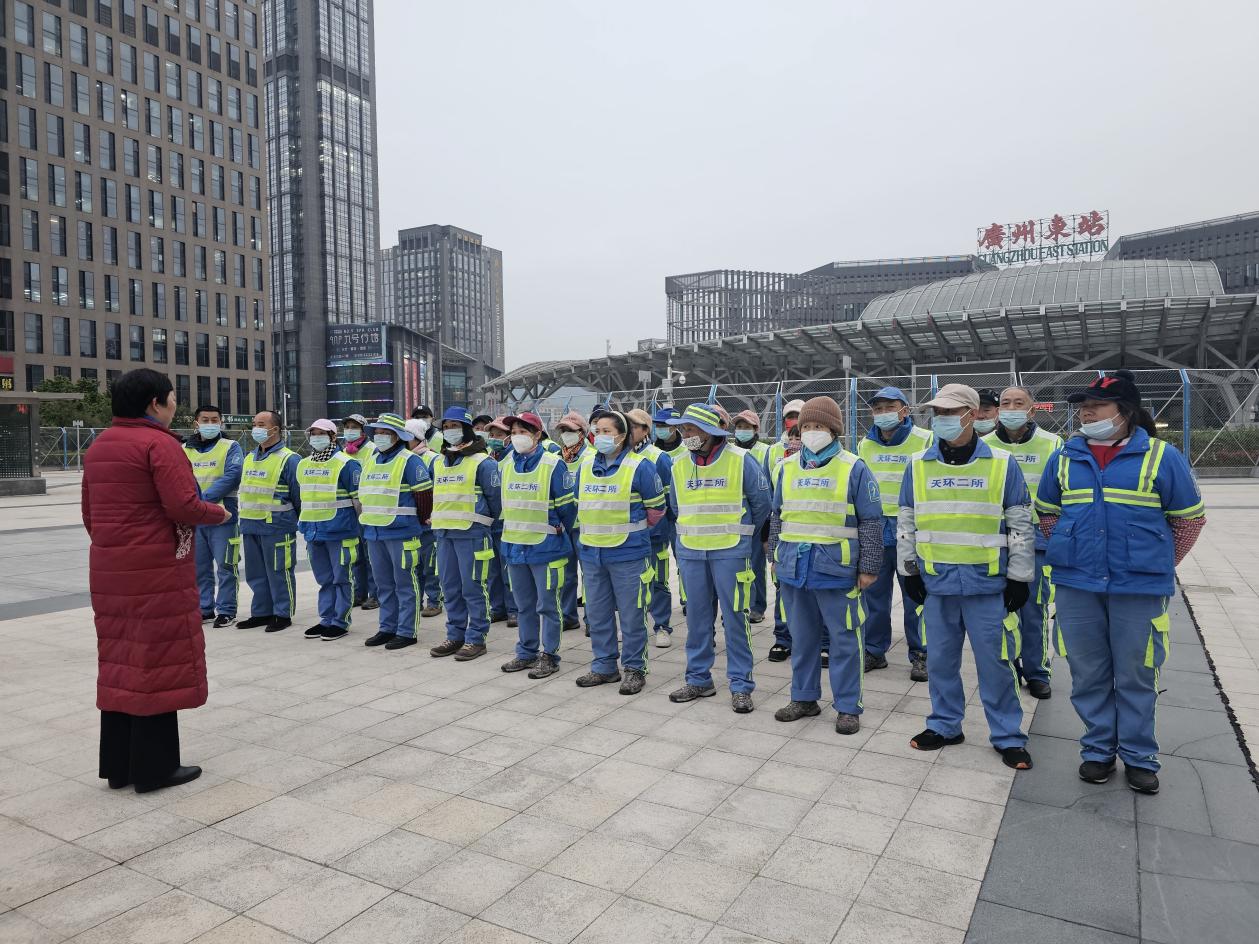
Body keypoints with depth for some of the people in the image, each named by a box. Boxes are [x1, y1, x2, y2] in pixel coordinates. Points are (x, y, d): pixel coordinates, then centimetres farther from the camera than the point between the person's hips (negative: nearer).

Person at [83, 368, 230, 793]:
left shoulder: (99, 445, 13)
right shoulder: (159, 442, -14)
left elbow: (89, 511, 17)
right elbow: (184, 506, -21)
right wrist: (219, 514, -3)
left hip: (108, 570, 8)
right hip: (157, 571, -8)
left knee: (120, 662, 14)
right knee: (157, 662, 0)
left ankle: (118, 765, 22)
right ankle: (155, 767, 9)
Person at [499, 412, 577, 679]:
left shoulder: (553, 464, -11)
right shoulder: (506, 465, 7)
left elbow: (567, 505, -6)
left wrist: (559, 532, 5)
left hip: (545, 547, -6)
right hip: (514, 546, 6)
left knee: (547, 605, 3)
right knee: (524, 605, 15)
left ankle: (549, 655, 14)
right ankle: (526, 652, 27)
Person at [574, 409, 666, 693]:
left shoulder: (640, 466, -10)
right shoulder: (586, 465, 6)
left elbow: (656, 507, -2)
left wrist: (634, 530, 7)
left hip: (627, 553, -6)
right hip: (591, 552, 6)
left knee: (631, 615, 3)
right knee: (597, 613, 14)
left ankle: (634, 669, 16)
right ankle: (603, 666, 27)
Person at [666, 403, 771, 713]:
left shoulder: (740, 461, -8)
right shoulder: (680, 466, 6)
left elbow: (761, 502, 2)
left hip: (730, 551, -4)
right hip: (690, 552, 4)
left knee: (735, 616, 0)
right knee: (697, 617, 10)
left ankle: (741, 684, 11)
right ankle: (698, 679, 23)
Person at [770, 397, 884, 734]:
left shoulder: (854, 468, -5)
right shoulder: (787, 467, 8)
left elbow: (871, 522, -4)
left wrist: (869, 567, -7)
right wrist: (776, 557, 16)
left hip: (836, 568, -4)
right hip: (794, 568, 5)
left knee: (844, 638, 4)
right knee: (802, 636, 15)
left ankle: (848, 706, 16)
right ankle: (804, 698, 28)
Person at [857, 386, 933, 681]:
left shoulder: (925, 441, -5)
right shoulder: (865, 445, 8)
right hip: (874, 528, 4)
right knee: (874, 593, 10)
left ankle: (919, 654, 18)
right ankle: (874, 650, 23)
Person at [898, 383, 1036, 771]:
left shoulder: (1002, 464, -3)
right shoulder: (919, 465, 3)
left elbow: (1020, 525, 1)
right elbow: (906, 524, 10)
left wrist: (1019, 578, 0)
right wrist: (909, 571, 8)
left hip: (988, 583, -2)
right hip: (936, 582, 3)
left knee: (995, 662, 6)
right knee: (941, 659, 13)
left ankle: (1007, 736, 22)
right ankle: (944, 725, 29)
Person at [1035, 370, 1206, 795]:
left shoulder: (1161, 457, -3)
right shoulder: (1064, 458, 5)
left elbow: (1189, 520, 6)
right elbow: (1047, 513, 17)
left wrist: (1158, 564, 9)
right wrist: (1074, 552, 12)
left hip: (1139, 588, -2)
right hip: (1076, 585, 3)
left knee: (1136, 676, 8)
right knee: (1088, 675, 11)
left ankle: (1139, 757, 25)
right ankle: (1098, 750, 26)